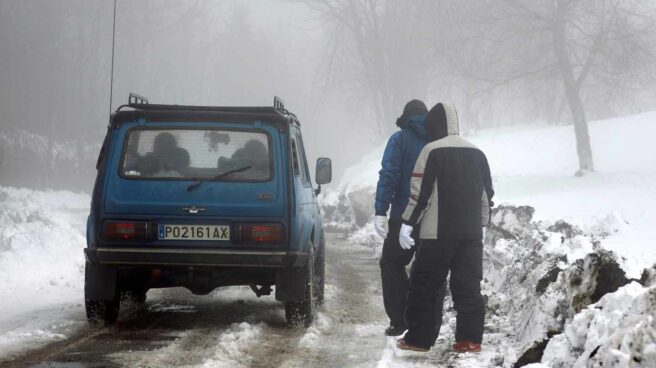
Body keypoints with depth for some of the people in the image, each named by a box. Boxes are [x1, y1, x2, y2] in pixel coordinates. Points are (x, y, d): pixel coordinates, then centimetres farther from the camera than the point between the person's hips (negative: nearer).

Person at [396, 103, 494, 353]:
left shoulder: (432, 151, -7)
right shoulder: (477, 154, 13)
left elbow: (419, 191, -10)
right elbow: (487, 193, 18)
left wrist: (408, 223, -5)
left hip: (438, 233, -5)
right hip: (472, 233, 5)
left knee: (424, 286, 2)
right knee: (468, 286, 7)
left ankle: (418, 339, 3)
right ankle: (470, 339, 2)